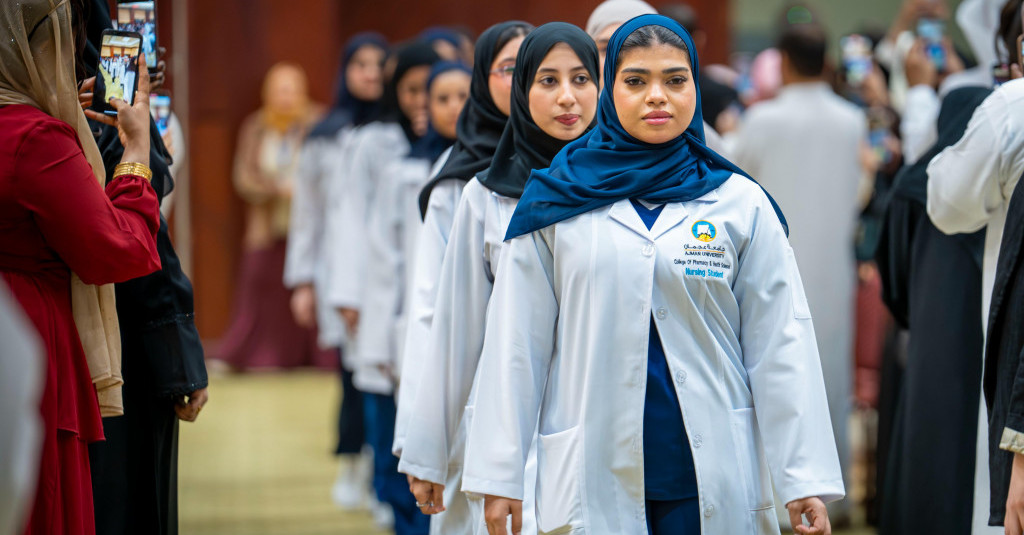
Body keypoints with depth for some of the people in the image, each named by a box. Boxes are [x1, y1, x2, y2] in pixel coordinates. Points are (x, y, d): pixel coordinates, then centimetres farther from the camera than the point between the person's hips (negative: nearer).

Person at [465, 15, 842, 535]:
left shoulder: (742, 205, 5)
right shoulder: (555, 203, 4)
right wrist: (499, 473, 1)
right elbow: (516, 346, 5)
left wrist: (805, 478, -4)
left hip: (713, 479, 0)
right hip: (593, 475, 0)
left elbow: (780, 346, 2)